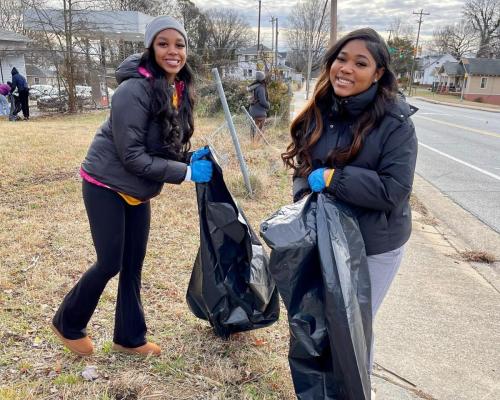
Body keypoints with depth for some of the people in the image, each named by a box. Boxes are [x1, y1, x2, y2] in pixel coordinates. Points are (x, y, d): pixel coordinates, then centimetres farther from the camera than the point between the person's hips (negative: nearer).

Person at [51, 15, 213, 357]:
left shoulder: (179, 90, 0)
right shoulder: (135, 90, -25)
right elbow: (132, 155, -25)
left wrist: (191, 158, -11)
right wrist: (185, 173, -25)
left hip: (137, 191, 7)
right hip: (106, 186, -7)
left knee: (133, 265, 12)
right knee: (110, 263, -1)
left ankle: (130, 338, 27)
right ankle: (68, 324, 26)